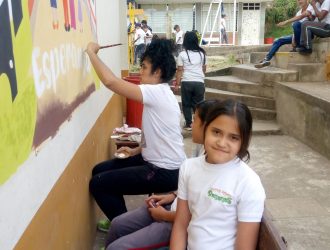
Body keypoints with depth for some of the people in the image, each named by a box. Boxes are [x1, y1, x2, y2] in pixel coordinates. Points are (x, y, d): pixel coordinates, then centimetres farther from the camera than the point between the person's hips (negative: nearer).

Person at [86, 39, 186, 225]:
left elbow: (110, 81, -29)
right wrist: (137, 151, 8)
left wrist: (91, 52, -17)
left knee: (98, 184, -6)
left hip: (166, 171, -10)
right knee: (100, 170, 13)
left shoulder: (157, 92, -22)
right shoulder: (160, 93, 10)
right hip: (158, 163, 10)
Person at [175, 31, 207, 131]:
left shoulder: (182, 54, -3)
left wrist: (177, 83, 2)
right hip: (199, 82, 2)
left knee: (186, 104, 10)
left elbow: (180, 70, -4)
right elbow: (204, 69, 15)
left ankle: (188, 124, 12)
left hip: (186, 82, -2)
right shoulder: (202, 53, 7)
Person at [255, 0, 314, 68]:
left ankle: (298, 46, -17)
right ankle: (266, 59, -9)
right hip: (299, 35, 8)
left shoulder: (310, 8, -9)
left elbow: (302, 16, -31)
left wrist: (286, 22, -38)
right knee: (279, 41, -2)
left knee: (296, 23, -35)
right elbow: (294, 29, 1)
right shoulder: (299, 12, 12)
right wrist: (293, 38, -17)